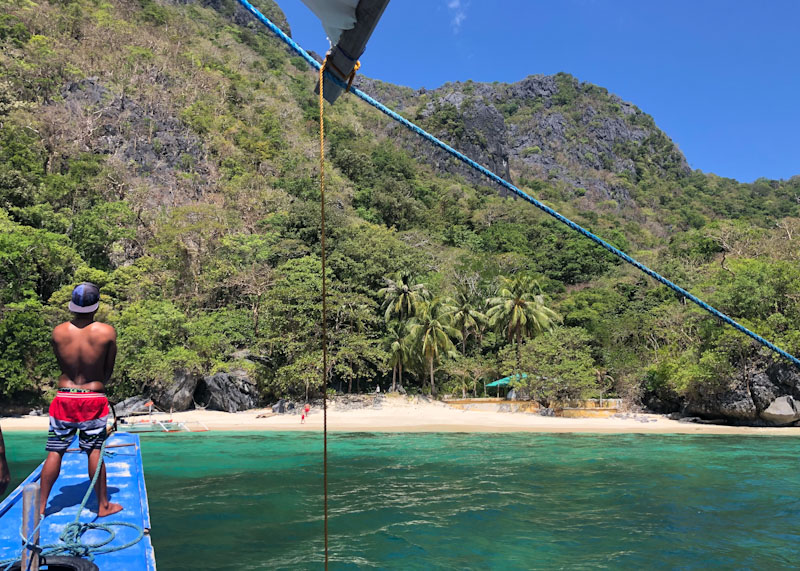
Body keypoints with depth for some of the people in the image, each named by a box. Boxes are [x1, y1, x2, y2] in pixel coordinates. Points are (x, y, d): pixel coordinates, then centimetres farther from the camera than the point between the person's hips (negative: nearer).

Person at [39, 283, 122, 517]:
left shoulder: (58, 332, -5)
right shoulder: (107, 332, -11)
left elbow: (61, 364, 7)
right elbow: (108, 372, -2)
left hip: (64, 397, 2)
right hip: (94, 398, -2)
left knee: (55, 452, 9)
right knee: (95, 452, 5)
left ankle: (41, 505, 17)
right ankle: (103, 505, 14)